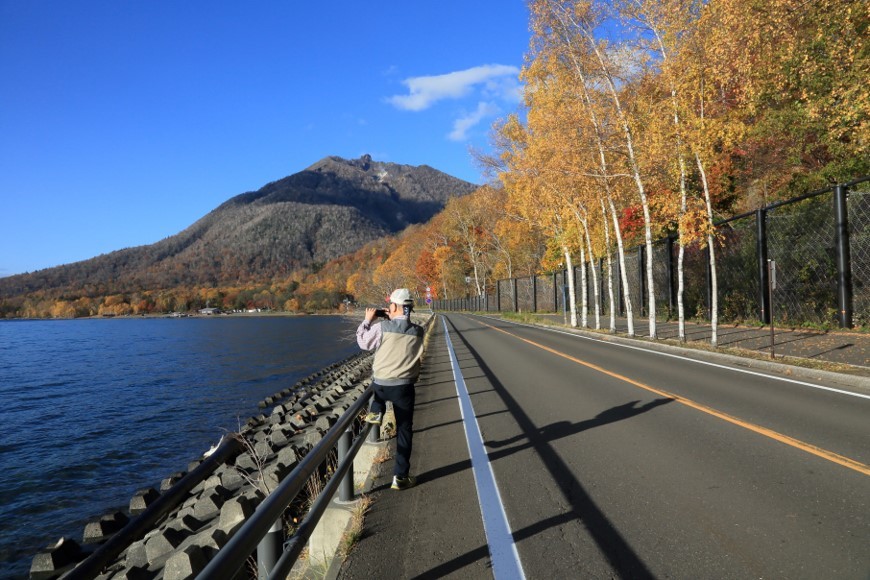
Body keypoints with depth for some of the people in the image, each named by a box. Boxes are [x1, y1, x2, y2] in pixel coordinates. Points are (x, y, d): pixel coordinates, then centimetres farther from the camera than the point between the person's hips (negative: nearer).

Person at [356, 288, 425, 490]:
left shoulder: (382, 328, -12)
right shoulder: (418, 331, -4)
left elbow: (363, 343, 5)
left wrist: (368, 320, 15)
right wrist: (392, 320, 17)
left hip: (381, 385, 0)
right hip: (404, 386, 0)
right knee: (404, 431, 9)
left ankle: (376, 411, 26)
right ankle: (400, 476, 9)